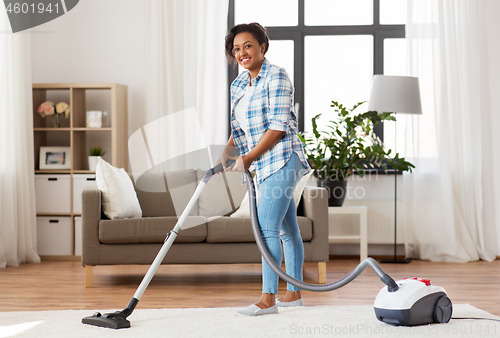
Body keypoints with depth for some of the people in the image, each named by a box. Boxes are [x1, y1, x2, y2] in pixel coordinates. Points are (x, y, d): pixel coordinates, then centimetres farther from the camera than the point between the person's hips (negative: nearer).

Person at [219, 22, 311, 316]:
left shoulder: (277, 76, -10)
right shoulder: (238, 85, 15)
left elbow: (279, 126, -16)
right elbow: (239, 130, 19)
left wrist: (249, 158, -14)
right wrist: (225, 156, 4)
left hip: (281, 160, -8)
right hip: (262, 165, 8)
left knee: (267, 227, -12)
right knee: (286, 229, 12)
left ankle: (268, 299, -7)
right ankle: (294, 294, 18)